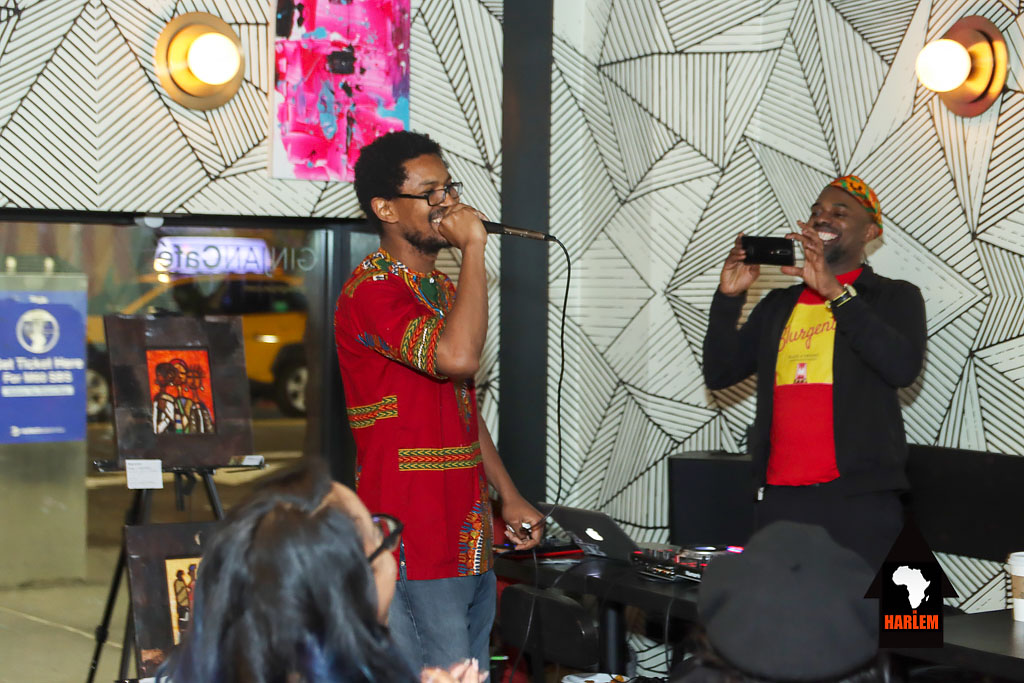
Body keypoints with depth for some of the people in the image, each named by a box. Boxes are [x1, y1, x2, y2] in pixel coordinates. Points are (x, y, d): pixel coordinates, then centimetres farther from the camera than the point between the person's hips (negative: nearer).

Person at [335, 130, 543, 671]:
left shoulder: (443, 290, 19)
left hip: (470, 544, 9)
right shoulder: (372, 291, -13)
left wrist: (508, 496, 19)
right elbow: (459, 356, -30)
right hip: (414, 545, -9)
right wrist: (473, 247, -21)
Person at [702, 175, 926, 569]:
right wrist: (728, 297, 1)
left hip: (859, 498, -4)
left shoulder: (895, 298, 8)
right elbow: (720, 373, 16)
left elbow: (904, 367, -12)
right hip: (781, 496, 4)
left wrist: (835, 291, -15)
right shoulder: (778, 306, 21)